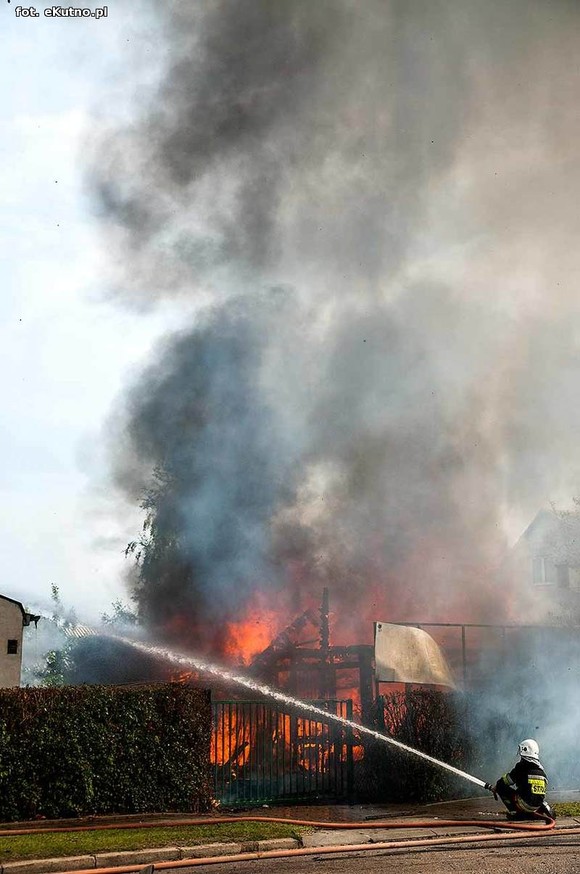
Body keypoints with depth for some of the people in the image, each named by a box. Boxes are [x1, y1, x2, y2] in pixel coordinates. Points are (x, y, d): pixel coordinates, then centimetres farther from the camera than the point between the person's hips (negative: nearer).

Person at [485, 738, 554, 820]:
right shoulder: (541, 769, 12)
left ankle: (515, 812, -2)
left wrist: (494, 787, 20)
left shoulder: (522, 766, -7)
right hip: (538, 804, 5)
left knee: (501, 787, 3)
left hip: (526, 803, -5)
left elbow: (506, 780, 2)